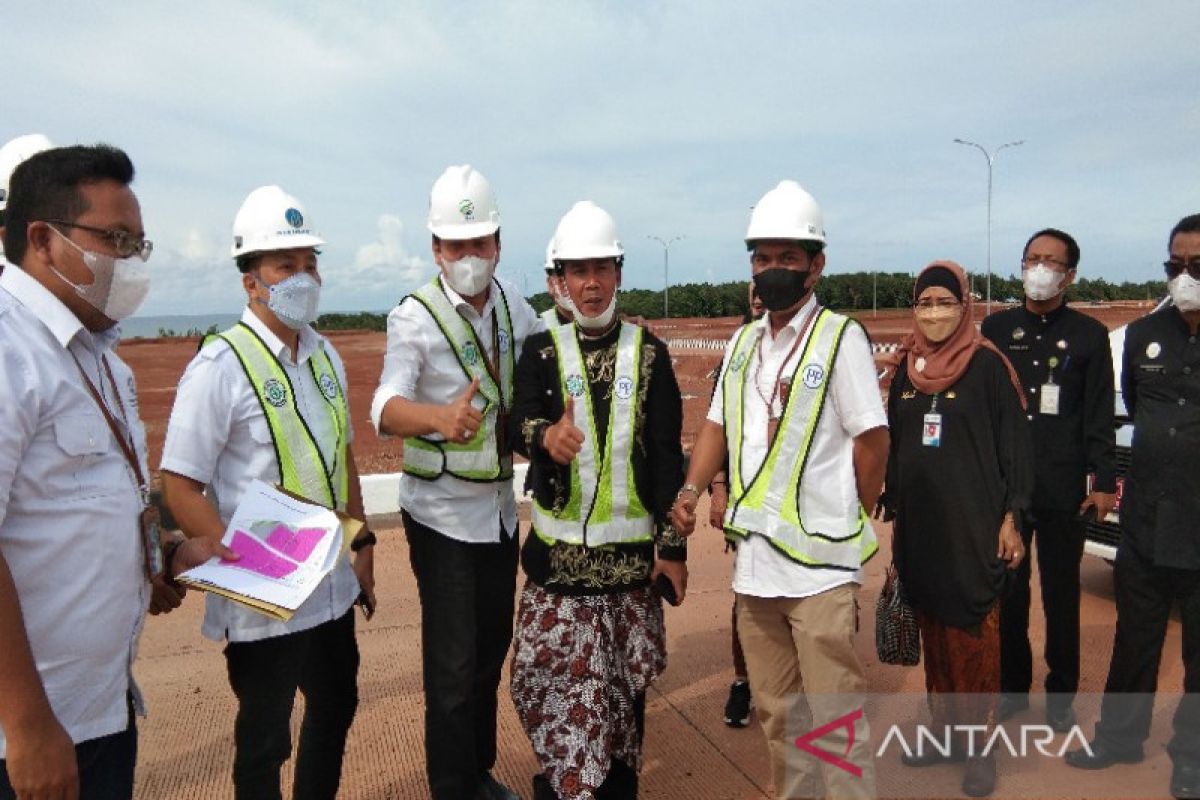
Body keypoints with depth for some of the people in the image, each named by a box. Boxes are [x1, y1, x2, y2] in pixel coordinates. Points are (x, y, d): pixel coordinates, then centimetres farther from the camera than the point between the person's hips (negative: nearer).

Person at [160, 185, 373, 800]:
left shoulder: (324, 356, 5)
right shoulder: (221, 365, -15)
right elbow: (180, 488, -15)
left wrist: (361, 541, 13)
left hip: (333, 585, 7)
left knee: (336, 709, 23)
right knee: (264, 740, 12)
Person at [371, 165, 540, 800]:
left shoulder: (513, 305, 2)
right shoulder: (415, 317, -16)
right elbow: (387, 407, -32)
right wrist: (440, 417, -53)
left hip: (501, 507, 6)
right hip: (443, 513, -6)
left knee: (492, 650, 18)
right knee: (453, 665, 0)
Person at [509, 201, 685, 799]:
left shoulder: (648, 353, 1)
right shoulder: (541, 351, 2)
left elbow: (668, 456, -1)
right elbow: (519, 422, -16)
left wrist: (672, 545, -4)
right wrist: (545, 436, -40)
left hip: (631, 549, 0)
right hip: (557, 549, 0)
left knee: (625, 683, 11)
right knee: (553, 681, 3)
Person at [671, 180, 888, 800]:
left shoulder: (839, 337, -8)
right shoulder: (742, 342, 11)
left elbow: (873, 439, -7)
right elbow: (719, 425, 15)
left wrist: (850, 522, 1)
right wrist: (691, 489, -1)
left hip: (819, 562, -6)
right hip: (753, 558, 6)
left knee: (835, 712, 3)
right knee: (775, 708, 18)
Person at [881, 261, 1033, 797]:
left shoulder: (988, 365, -6)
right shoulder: (906, 369, 9)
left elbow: (1015, 444, -6)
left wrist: (1012, 517, -10)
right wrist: (890, 508, 13)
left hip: (973, 525, -5)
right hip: (918, 524, 5)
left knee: (974, 637, 2)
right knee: (932, 632, 13)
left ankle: (980, 747, 15)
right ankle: (944, 731, 27)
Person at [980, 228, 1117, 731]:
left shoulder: (1089, 334, 3)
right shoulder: (997, 327, 7)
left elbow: (1100, 416, 2)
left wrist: (1104, 481, -4)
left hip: (1064, 490, -1)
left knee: (1062, 594, 8)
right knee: (1007, 591, 9)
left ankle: (1061, 694, 23)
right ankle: (1012, 686, 24)